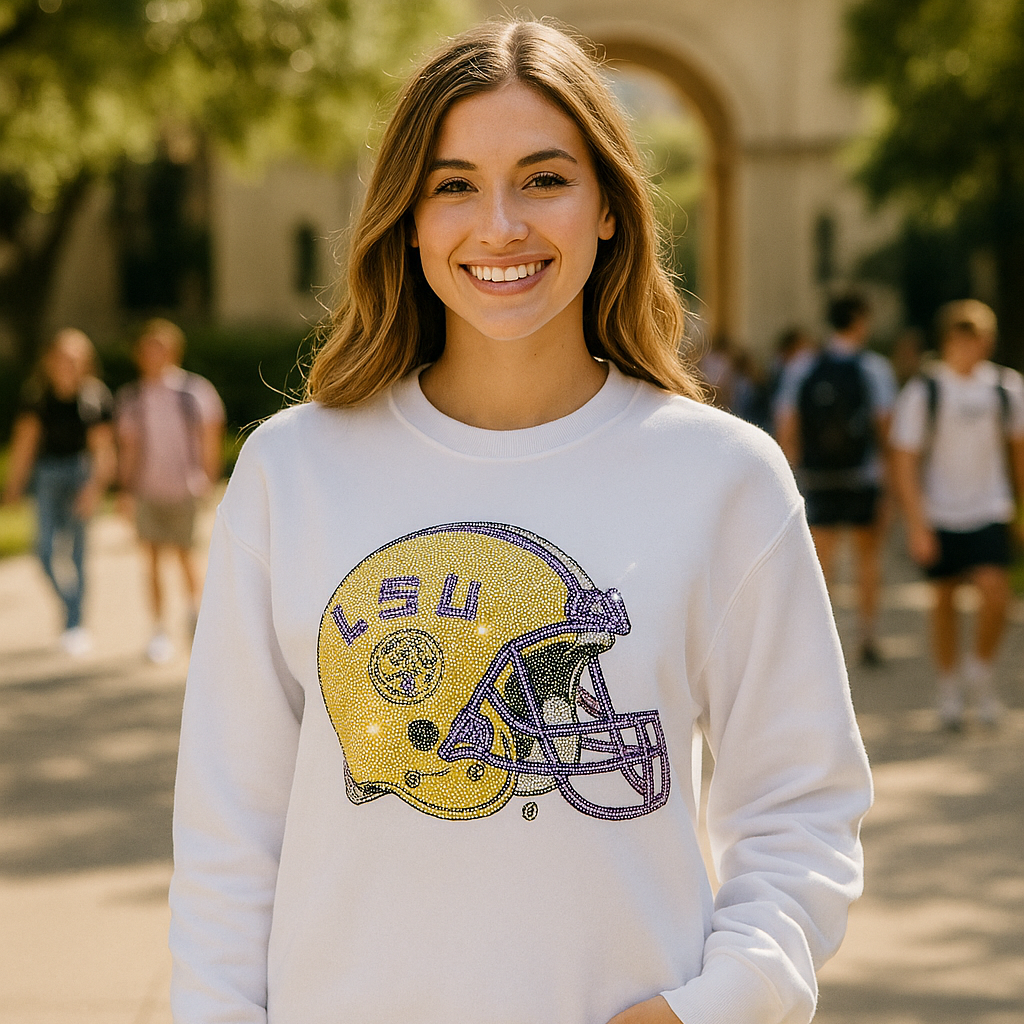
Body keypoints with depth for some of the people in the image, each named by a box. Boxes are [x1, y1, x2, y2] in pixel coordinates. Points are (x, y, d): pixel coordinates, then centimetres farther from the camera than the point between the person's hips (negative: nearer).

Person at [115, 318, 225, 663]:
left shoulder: (196, 390, -1)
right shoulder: (130, 396, 5)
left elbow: (211, 437, 6)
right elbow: (129, 446, 9)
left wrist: (207, 478, 0)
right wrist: (127, 490, 5)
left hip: (184, 488, -1)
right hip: (147, 489, 2)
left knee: (185, 554, 2)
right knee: (152, 558, -4)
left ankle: (195, 608, 29)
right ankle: (160, 630, 3)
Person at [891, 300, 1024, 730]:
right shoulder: (922, 391, -8)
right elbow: (904, 461, -8)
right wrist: (916, 525, -14)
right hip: (939, 515, -1)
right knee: (945, 599, 8)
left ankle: (980, 670, 10)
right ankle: (949, 686, 26)